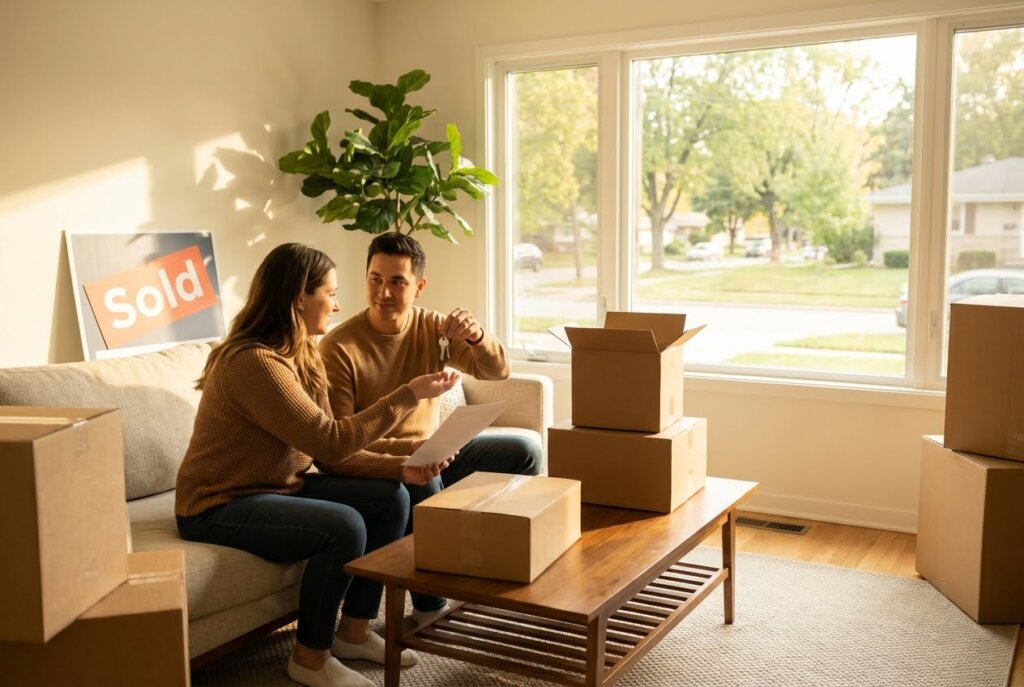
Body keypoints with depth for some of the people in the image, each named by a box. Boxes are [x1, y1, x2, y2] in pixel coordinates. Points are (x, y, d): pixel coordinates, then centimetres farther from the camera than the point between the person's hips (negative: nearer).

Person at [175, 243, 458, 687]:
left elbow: (330, 454, 1)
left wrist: (400, 468, -13)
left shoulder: (302, 355, 4)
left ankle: (354, 631, 11)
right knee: (344, 526, -28)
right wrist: (409, 395, -24)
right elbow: (331, 440, -29)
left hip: (277, 487, 9)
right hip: (220, 506, -9)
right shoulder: (253, 361, -26)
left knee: (390, 498, -3)